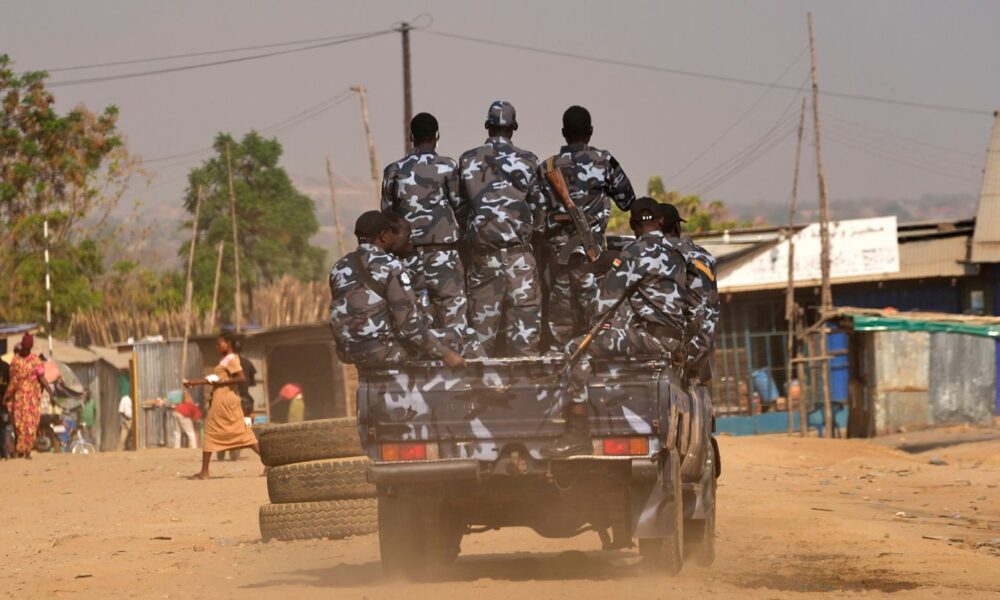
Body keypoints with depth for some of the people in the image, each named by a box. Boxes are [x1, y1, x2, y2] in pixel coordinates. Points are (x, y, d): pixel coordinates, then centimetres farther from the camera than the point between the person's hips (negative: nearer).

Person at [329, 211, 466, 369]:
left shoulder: (339, 269, 6)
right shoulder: (391, 268, -14)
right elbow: (409, 324, -19)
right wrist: (444, 353, -11)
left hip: (349, 352, 7)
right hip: (383, 350, -7)